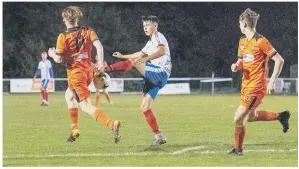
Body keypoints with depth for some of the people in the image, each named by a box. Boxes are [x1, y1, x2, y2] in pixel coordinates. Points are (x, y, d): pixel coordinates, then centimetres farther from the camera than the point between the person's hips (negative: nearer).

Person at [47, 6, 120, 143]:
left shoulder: (63, 37, -9)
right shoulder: (87, 32, 4)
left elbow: (59, 59, -10)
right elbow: (99, 46, -10)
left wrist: (52, 54, 11)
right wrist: (100, 63, -4)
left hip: (75, 74, -7)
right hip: (88, 71, 7)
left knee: (86, 106, -12)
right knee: (69, 96, 30)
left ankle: (112, 124, -34)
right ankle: (74, 129, 28)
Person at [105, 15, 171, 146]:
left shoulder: (158, 37, -3)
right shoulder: (151, 42, 26)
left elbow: (161, 52, -26)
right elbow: (140, 54, 45)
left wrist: (145, 59, -39)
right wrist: (123, 56, 50)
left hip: (160, 73, -9)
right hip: (153, 78, 9)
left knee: (133, 62, -18)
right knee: (145, 107, 4)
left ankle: (108, 69, -27)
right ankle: (159, 136, 4)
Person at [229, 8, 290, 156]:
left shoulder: (261, 41, -16)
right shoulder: (242, 41, 9)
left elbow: (279, 60, -14)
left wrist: (272, 82, -17)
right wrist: (236, 66, -4)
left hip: (256, 87, -9)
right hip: (246, 85, 9)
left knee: (238, 118, -9)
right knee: (250, 116, 21)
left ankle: (238, 149, 7)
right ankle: (280, 116, 33)